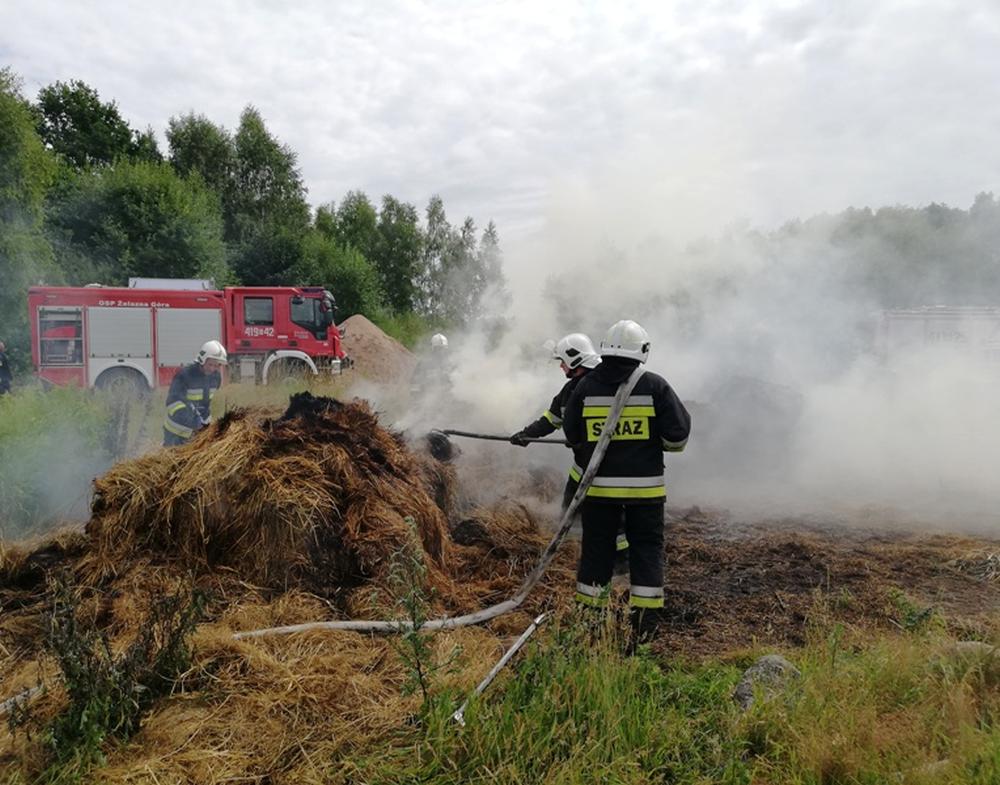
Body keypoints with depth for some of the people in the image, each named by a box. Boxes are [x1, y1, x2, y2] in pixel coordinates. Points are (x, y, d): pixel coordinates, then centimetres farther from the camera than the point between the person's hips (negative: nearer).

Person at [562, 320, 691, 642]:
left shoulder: (586, 386, -2)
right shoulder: (655, 386, -8)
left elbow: (572, 433, 6)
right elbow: (678, 434, -7)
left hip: (597, 484, 2)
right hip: (645, 485, -1)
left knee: (596, 546, 13)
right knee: (646, 547, 10)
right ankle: (645, 621, 12)